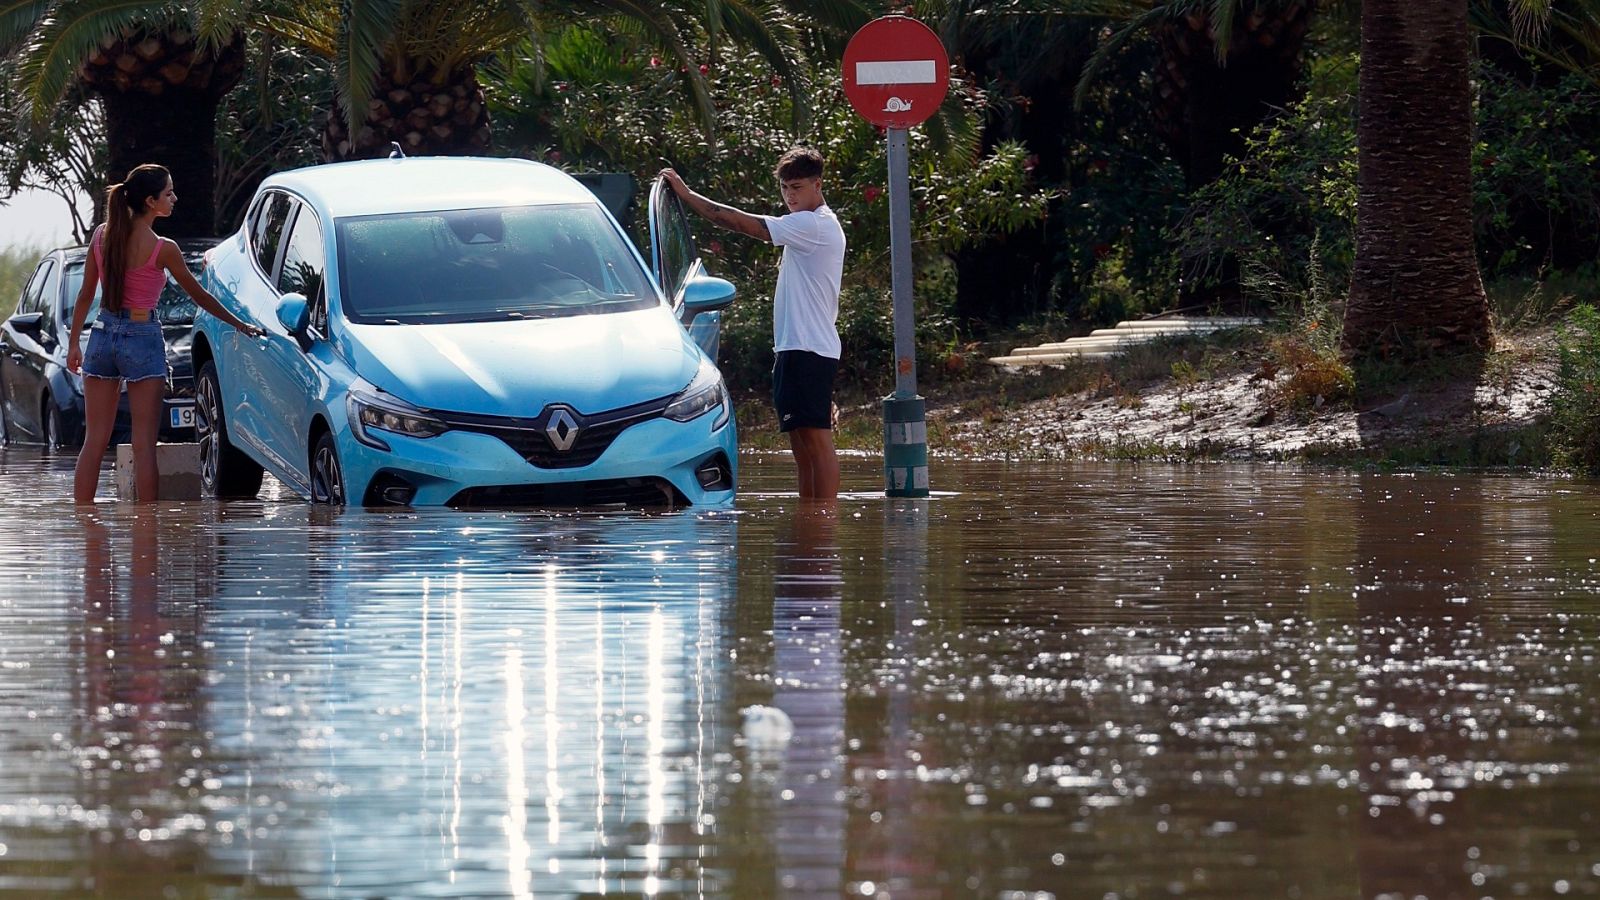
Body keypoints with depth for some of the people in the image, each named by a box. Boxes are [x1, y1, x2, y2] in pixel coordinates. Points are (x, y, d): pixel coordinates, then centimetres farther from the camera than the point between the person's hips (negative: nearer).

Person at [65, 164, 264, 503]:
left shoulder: (102, 236, 1)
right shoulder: (162, 249, -12)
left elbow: (86, 294, 7)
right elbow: (199, 296, -2)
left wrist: (74, 343, 16)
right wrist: (241, 325, 10)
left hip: (103, 335, 5)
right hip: (142, 338, -5)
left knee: (94, 441, 9)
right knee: (144, 444, 0)